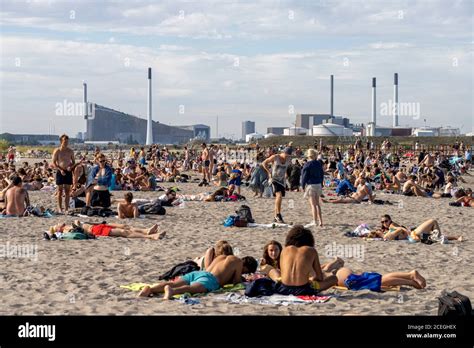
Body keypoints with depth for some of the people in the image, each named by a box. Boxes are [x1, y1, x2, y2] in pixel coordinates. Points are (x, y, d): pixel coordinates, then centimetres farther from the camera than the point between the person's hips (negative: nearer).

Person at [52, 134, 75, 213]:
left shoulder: (70, 151, 7)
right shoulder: (57, 151, -4)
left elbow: (73, 162, 13)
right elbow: (54, 163, -5)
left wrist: (71, 167, -9)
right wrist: (60, 170, -17)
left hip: (68, 172, 3)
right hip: (60, 172, -3)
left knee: (67, 191, 4)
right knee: (60, 191, 0)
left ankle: (66, 208, 8)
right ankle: (60, 208, 4)